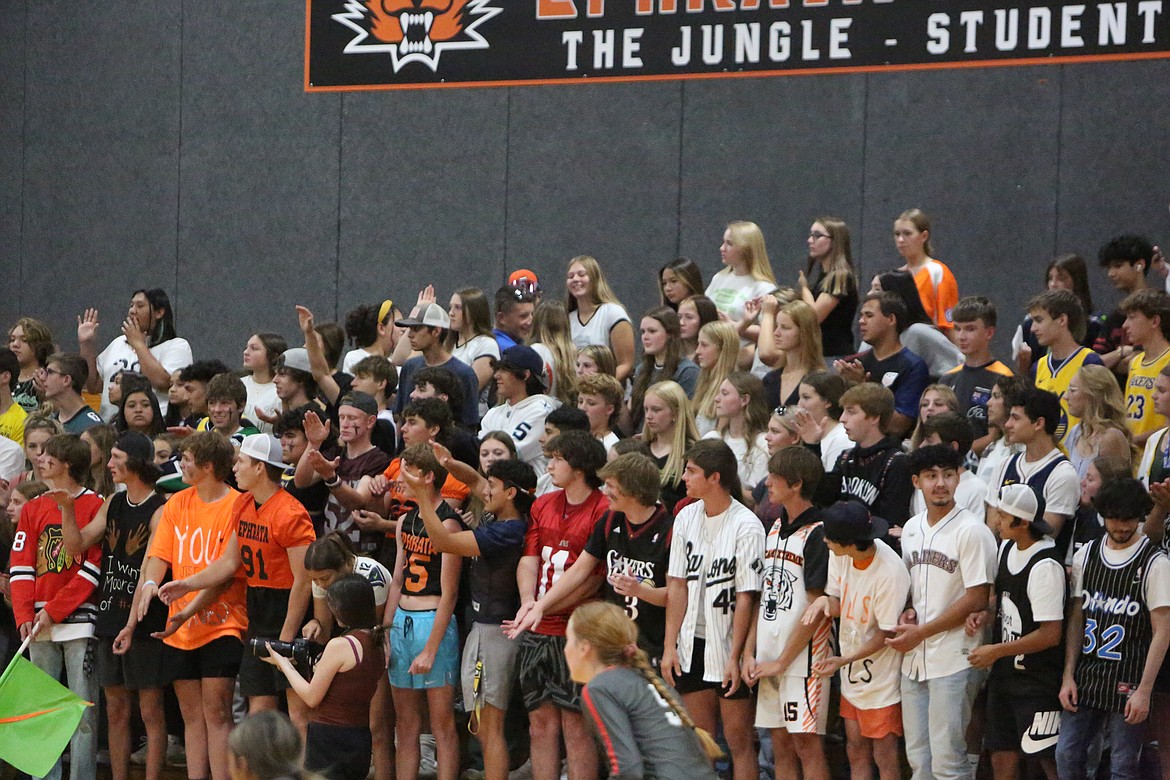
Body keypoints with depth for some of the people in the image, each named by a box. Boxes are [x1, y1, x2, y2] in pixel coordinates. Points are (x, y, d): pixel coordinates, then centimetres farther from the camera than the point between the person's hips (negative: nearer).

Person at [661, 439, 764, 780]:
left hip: (730, 649, -6)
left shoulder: (746, 526, -12)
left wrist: (735, 657, -16)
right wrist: (670, 646, 2)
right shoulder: (686, 518, 6)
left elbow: (746, 597, -13)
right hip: (692, 646, 6)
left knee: (738, 739, -4)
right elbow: (678, 585, 8)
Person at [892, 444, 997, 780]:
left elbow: (977, 599, -14)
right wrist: (906, 613, 0)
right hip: (913, 660, 7)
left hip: (953, 661, -7)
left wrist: (920, 633, -12)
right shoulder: (911, 529, 12)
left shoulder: (971, 531, -10)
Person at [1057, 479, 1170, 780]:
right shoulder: (1086, 555, 8)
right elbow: (1075, 619, 12)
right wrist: (1068, 676, 4)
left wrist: (1144, 691, -13)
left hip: (1127, 686, -5)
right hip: (1086, 677, 5)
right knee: (1066, 755, 2)